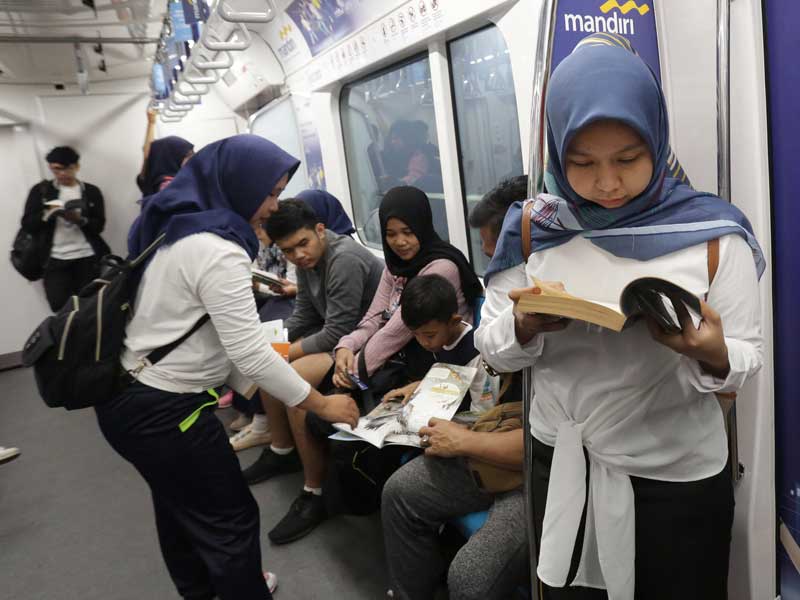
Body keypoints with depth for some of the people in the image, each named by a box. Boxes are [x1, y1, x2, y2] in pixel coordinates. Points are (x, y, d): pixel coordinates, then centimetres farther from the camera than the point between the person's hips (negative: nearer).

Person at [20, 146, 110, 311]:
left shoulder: (92, 191, 7)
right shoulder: (41, 190, 7)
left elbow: (98, 226, 1)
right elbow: (28, 225, 2)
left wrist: (80, 220, -18)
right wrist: (48, 214, -15)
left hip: (88, 258, 0)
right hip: (56, 260, 0)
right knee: (60, 306, -8)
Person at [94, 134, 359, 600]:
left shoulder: (173, 223, 6)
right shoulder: (217, 250, -25)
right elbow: (252, 355, -27)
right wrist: (324, 405, -18)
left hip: (128, 394, 10)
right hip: (162, 411, -10)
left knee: (180, 506, 26)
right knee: (230, 520, 4)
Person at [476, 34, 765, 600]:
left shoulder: (713, 233, -12)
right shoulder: (535, 228, -8)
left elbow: (746, 358, -7)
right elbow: (492, 347, -5)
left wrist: (713, 356, -30)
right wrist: (525, 327, -27)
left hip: (678, 474, -1)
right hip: (562, 464, 2)